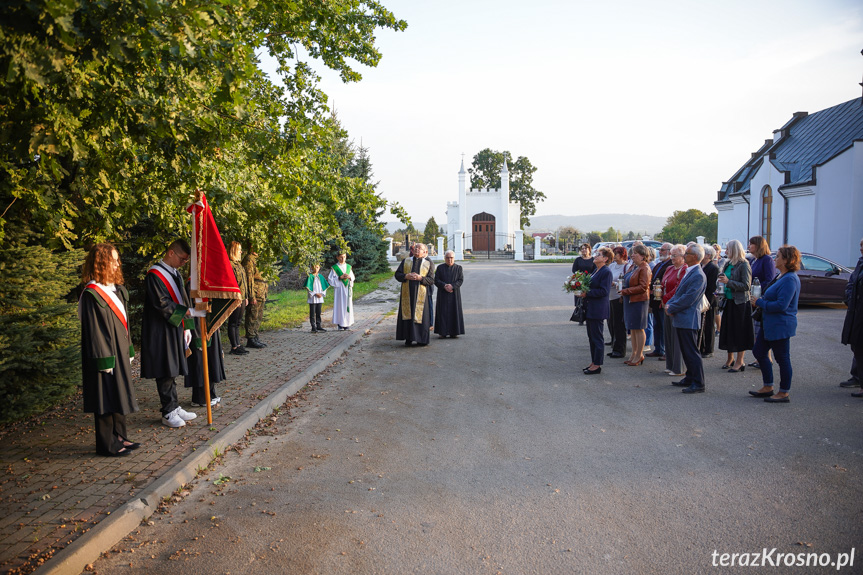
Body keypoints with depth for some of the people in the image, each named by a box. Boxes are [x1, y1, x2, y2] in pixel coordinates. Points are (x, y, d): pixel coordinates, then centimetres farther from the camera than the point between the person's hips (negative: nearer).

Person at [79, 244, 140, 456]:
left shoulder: (117, 290, 10)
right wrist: (105, 360, -18)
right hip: (106, 354, -9)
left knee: (119, 396, 15)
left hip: (120, 353, 9)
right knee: (106, 398, 1)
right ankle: (107, 445, 12)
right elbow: (93, 330, -17)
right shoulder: (92, 295, -16)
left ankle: (119, 438, 26)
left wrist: (129, 351, 14)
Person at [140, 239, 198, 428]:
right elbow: (162, 303, -21)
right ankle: (168, 413, 5)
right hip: (161, 331, -8)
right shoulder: (155, 274, -13)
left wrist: (186, 327, 12)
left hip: (175, 328, 8)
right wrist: (186, 312, -28)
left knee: (172, 370, 13)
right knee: (165, 372, -2)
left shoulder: (175, 273, 13)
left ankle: (174, 407, 20)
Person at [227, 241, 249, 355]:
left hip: (242, 298, 9)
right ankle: (234, 347, 1)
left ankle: (238, 345, 18)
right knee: (233, 323, -2)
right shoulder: (230, 264, -11)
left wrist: (246, 297, 19)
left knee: (238, 322, 13)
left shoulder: (239, 264, 18)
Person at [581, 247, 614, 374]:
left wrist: (587, 293, -19)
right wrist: (582, 291, 4)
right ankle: (593, 362, 23)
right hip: (590, 310, 10)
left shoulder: (606, 272, -14)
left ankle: (597, 365, 4)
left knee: (597, 337, -3)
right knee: (591, 337, 14)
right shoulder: (596, 271, 15)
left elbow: (604, 291, -20)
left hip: (598, 310, -10)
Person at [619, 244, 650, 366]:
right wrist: (624, 292, 9)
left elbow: (643, 287, -19)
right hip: (629, 300, 9)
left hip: (639, 301, -9)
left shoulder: (644, 269, -13)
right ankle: (634, 353, 21)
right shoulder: (634, 266, 14)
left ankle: (639, 355, 8)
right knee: (632, 328, 12)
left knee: (638, 328, -1)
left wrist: (626, 291, -17)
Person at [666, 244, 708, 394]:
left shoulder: (698, 276, -17)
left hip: (688, 319, -10)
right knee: (686, 352, 17)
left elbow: (688, 299, -21)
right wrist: (669, 304, 2)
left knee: (692, 352, -4)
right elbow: (678, 293, 19)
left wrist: (671, 308, -12)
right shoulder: (688, 272, 15)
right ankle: (689, 379, 28)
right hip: (681, 319, 10)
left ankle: (699, 384, 2)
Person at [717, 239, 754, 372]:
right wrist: (721, 283, 5)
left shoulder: (744, 265, -12)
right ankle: (730, 358, 24)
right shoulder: (728, 264, 11)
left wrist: (728, 282, -22)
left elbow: (746, 285, -17)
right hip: (729, 301, 8)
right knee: (728, 330, 12)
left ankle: (739, 362, 6)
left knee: (739, 331, -1)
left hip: (740, 303, -8)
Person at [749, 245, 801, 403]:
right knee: (759, 352, 15)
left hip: (780, 326, -11)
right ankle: (768, 387, 26)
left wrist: (759, 302, -15)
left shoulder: (789, 279, -20)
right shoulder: (781, 276, 12)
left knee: (782, 358, 1)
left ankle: (784, 393, 12)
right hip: (769, 324, 11)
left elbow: (781, 305, -26)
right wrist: (759, 300, 6)